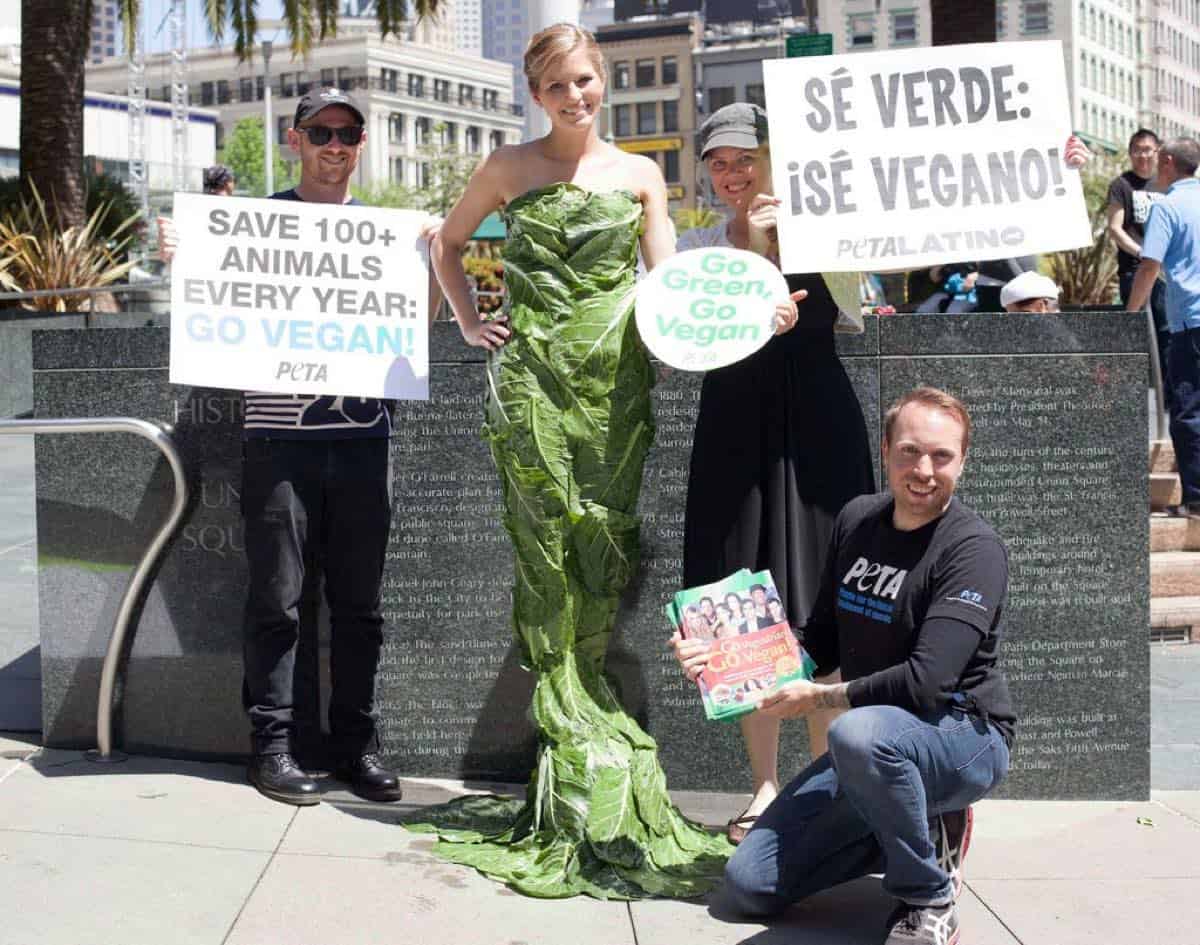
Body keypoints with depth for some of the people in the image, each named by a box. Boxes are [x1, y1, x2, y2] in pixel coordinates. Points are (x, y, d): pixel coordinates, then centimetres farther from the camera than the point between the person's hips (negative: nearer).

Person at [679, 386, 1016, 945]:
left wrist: (819, 698, -16)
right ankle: (926, 833, 13)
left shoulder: (974, 549, -18)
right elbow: (823, 643, 10)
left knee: (859, 732, -41)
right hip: (875, 749, 7)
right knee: (749, 885, -1)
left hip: (965, 735, -7)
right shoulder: (856, 520, 3)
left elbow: (926, 681, -27)